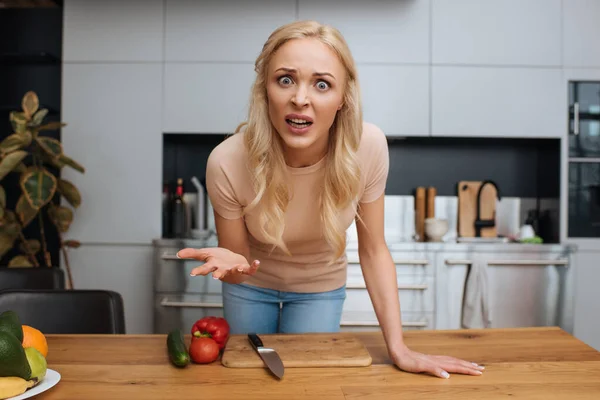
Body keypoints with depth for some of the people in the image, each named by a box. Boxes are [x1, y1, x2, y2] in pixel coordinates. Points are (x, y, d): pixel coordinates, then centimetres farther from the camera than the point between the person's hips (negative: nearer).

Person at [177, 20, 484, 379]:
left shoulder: (368, 146, -30)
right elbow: (236, 261, -17)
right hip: (251, 286, 1)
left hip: (321, 290, 0)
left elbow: (373, 251, -17)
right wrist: (230, 265, -41)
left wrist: (399, 349, -19)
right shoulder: (227, 162, -32)